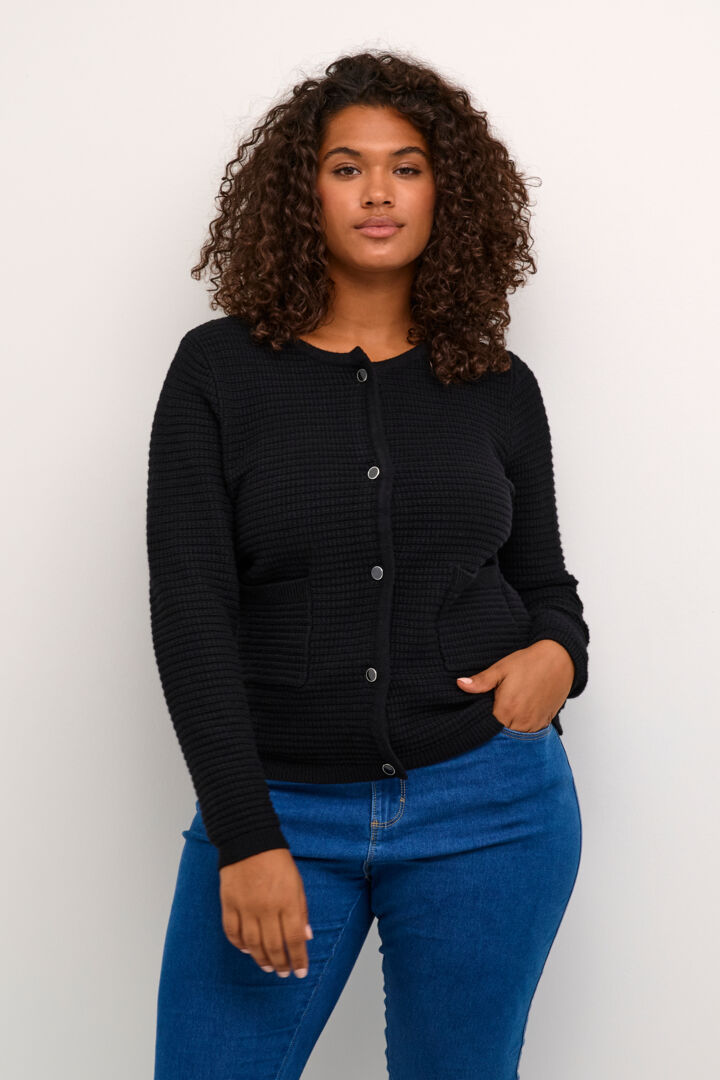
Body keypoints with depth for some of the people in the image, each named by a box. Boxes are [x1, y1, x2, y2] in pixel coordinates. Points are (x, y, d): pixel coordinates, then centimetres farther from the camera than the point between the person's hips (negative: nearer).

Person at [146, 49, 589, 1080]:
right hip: (279, 805, -1)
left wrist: (559, 653, -9)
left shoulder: (498, 385, 5)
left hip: (487, 807, 2)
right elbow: (189, 609, -7)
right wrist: (245, 836, -12)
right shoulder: (219, 368, -2)